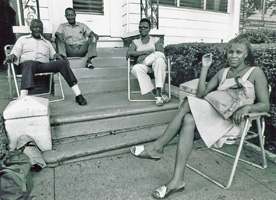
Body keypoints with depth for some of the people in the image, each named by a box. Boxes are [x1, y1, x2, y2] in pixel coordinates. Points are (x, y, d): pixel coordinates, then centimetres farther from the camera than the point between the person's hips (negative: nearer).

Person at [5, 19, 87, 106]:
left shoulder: (47, 43, 31)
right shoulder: (22, 39, 25)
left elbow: (53, 55, 22)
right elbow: (15, 53, 15)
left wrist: (57, 55, -2)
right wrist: (12, 56, -9)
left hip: (44, 65, 2)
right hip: (26, 64, -2)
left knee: (62, 62, -27)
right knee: (30, 63, -41)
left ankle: (78, 95, -34)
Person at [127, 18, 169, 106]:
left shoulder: (155, 40, 19)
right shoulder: (135, 42, 23)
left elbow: (161, 53, 0)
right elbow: (129, 53, 2)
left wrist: (145, 56, -11)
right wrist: (145, 52, -6)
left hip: (155, 65, -1)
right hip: (143, 66, 1)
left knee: (159, 60, -37)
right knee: (136, 68, -35)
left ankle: (158, 91, -41)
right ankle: (156, 93, -38)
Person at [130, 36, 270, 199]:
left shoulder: (255, 72, 9)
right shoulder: (223, 72, 22)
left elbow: (265, 105, 3)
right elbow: (201, 94, 10)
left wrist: (247, 107, -19)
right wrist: (205, 68, 8)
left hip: (233, 120, -4)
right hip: (215, 114, 5)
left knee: (188, 103, -25)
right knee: (188, 120, -30)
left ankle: (157, 147, -20)